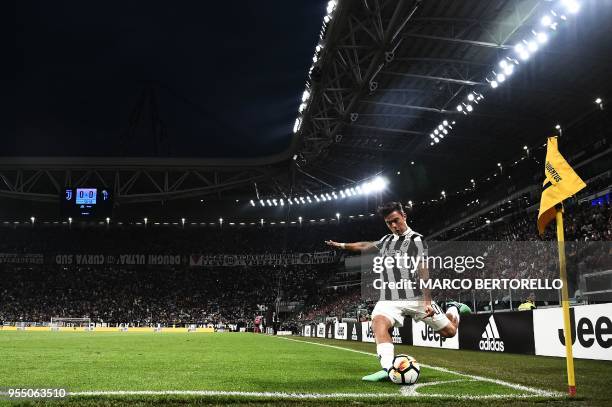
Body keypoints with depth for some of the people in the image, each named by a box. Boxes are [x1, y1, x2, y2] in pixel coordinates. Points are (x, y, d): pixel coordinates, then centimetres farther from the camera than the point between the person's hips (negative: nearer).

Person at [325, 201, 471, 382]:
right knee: (378, 321, -29)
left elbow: (423, 273, -13)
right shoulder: (386, 240, 14)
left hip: (416, 297, -3)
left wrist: (427, 302, -21)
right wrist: (341, 245, 40)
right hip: (391, 298, 4)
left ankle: (453, 309, 36)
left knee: (449, 331, 2)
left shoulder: (416, 240, -5)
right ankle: (388, 368, -38)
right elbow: (365, 246, 32)